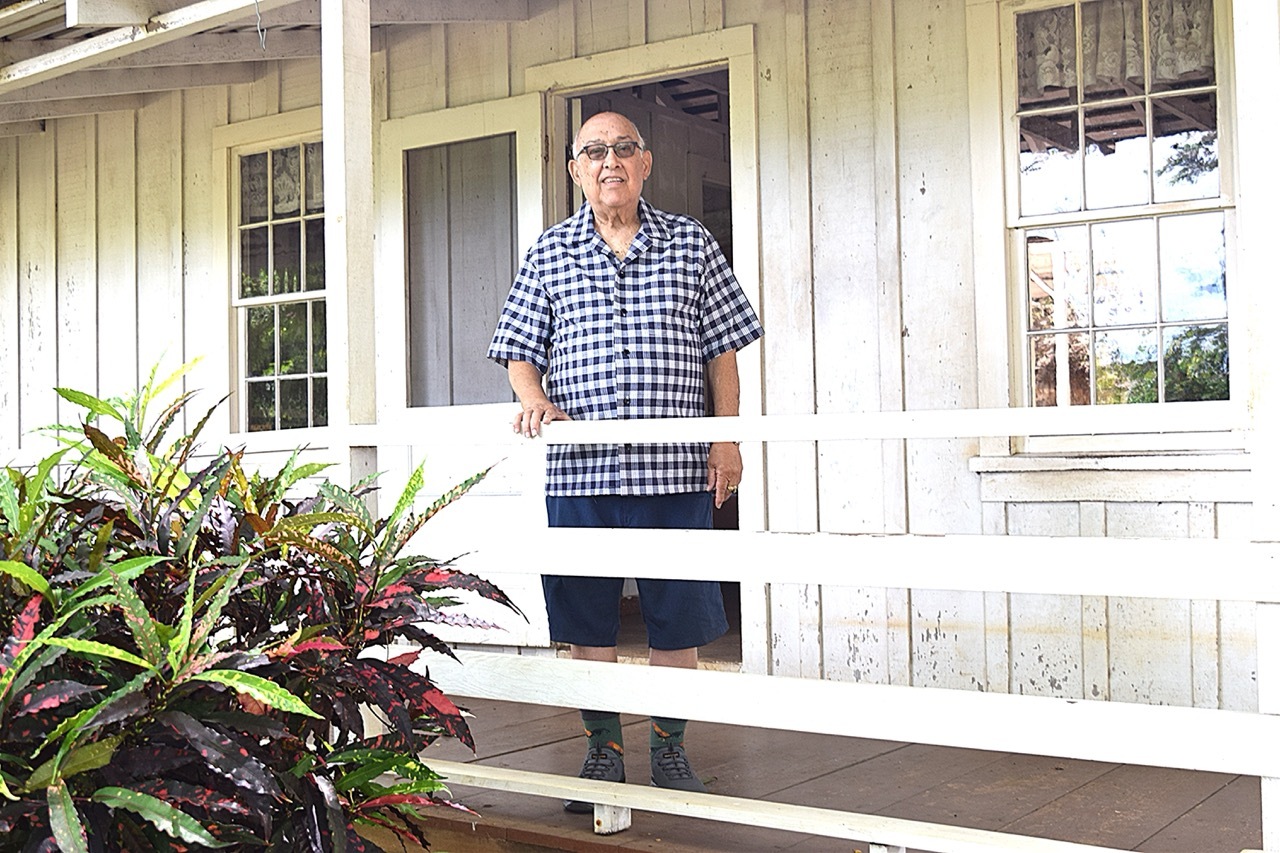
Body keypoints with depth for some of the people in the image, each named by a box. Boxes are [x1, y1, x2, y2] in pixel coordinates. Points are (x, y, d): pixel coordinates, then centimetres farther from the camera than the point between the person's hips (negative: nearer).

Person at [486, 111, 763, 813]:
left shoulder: (690, 244, 9)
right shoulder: (550, 252, 10)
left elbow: (722, 347, 10)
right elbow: (520, 352, 11)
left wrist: (726, 438, 4)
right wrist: (535, 402, -10)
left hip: (674, 467, 0)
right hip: (579, 469, 1)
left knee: (676, 619, 6)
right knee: (586, 621, 6)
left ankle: (669, 748, 22)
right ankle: (602, 750, 21)